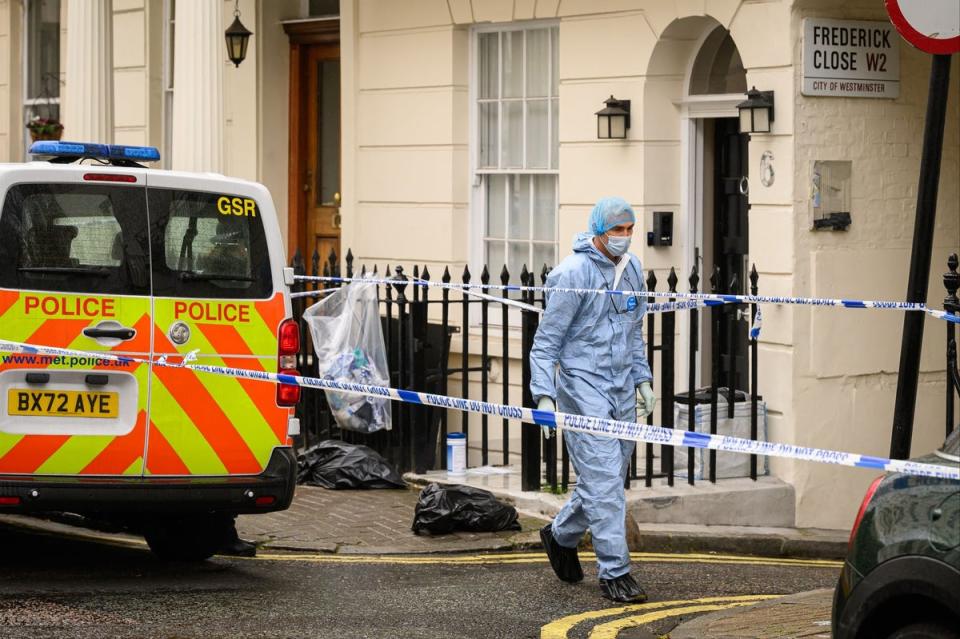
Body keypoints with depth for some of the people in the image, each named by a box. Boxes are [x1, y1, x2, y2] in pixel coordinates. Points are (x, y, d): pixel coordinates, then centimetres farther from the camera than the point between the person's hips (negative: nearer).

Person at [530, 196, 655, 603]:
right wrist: (544, 395, -17)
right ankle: (615, 573, -6)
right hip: (583, 389, -7)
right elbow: (546, 341, -11)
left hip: (622, 390, 7)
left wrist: (642, 378, 16)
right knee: (604, 481, -10)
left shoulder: (632, 269, 10)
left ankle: (561, 535, 37)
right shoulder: (574, 273, -13)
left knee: (609, 477, 14)